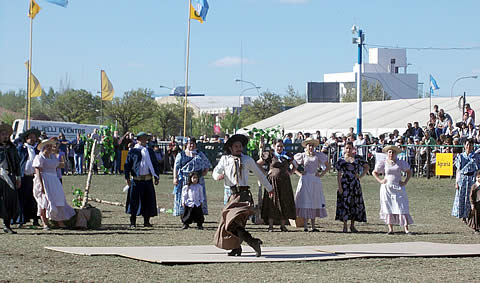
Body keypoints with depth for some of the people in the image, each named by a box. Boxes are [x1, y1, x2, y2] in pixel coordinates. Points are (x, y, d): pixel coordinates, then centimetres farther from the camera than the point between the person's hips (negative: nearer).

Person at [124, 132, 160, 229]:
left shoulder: (150, 151, 13)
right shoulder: (133, 151, 1)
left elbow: (155, 164, 18)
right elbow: (127, 164, 0)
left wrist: (156, 177, 11)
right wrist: (127, 178, -7)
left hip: (148, 180, 4)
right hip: (136, 180, -4)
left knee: (149, 200, 4)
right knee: (135, 200, -2)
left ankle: (146, 221, 15)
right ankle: (133, 222, 6)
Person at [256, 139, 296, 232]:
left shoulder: (287, 156, 9)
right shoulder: (270, 156, 0)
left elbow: (293, 165, 27)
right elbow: (257, 164, 4)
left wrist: (290, 172, 12)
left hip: (285, 182, 3)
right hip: (273, 181, -3)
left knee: (284, 203, 1)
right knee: (272, 203, -4)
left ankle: (283, 225, 7)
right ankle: (270, 226, -1)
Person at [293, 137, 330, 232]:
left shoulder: (318, 155, 6)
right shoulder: (302, 156, 4)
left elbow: (328, 166, 13)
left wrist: (321, 174, 1)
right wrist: (299, 173, 1)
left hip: (315, 180, 1)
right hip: (305, 180, -1)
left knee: (314, 202, 2)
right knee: (305, 202, -5)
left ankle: (313, 226, 7)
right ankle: (305, 226, -4)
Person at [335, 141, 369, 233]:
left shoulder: (357, 158, 5)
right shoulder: (341, 160, 1)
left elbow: (366, 167, 15)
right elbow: (339, 175, -1)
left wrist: (361, 175, 2)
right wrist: (339, 187, -8)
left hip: (355, 183, 2)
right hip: (345, 183, -2)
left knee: (355, 204, 3)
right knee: (345, 203, -5)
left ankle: (352, 225, 13)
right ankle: (345, 226, 1)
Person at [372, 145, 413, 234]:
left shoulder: (400, 163, 4)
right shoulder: (383, 163, 4)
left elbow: (409, 172, 15)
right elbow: (374, 172, 15)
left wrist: (405, 182, 3)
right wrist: (380, 181, 1)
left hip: (398, 187, 0)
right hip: (387, 188, 1)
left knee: (402, 208, -7)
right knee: (388, 208, -1)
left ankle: (406, 229, -9)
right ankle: (390, 229, 3)